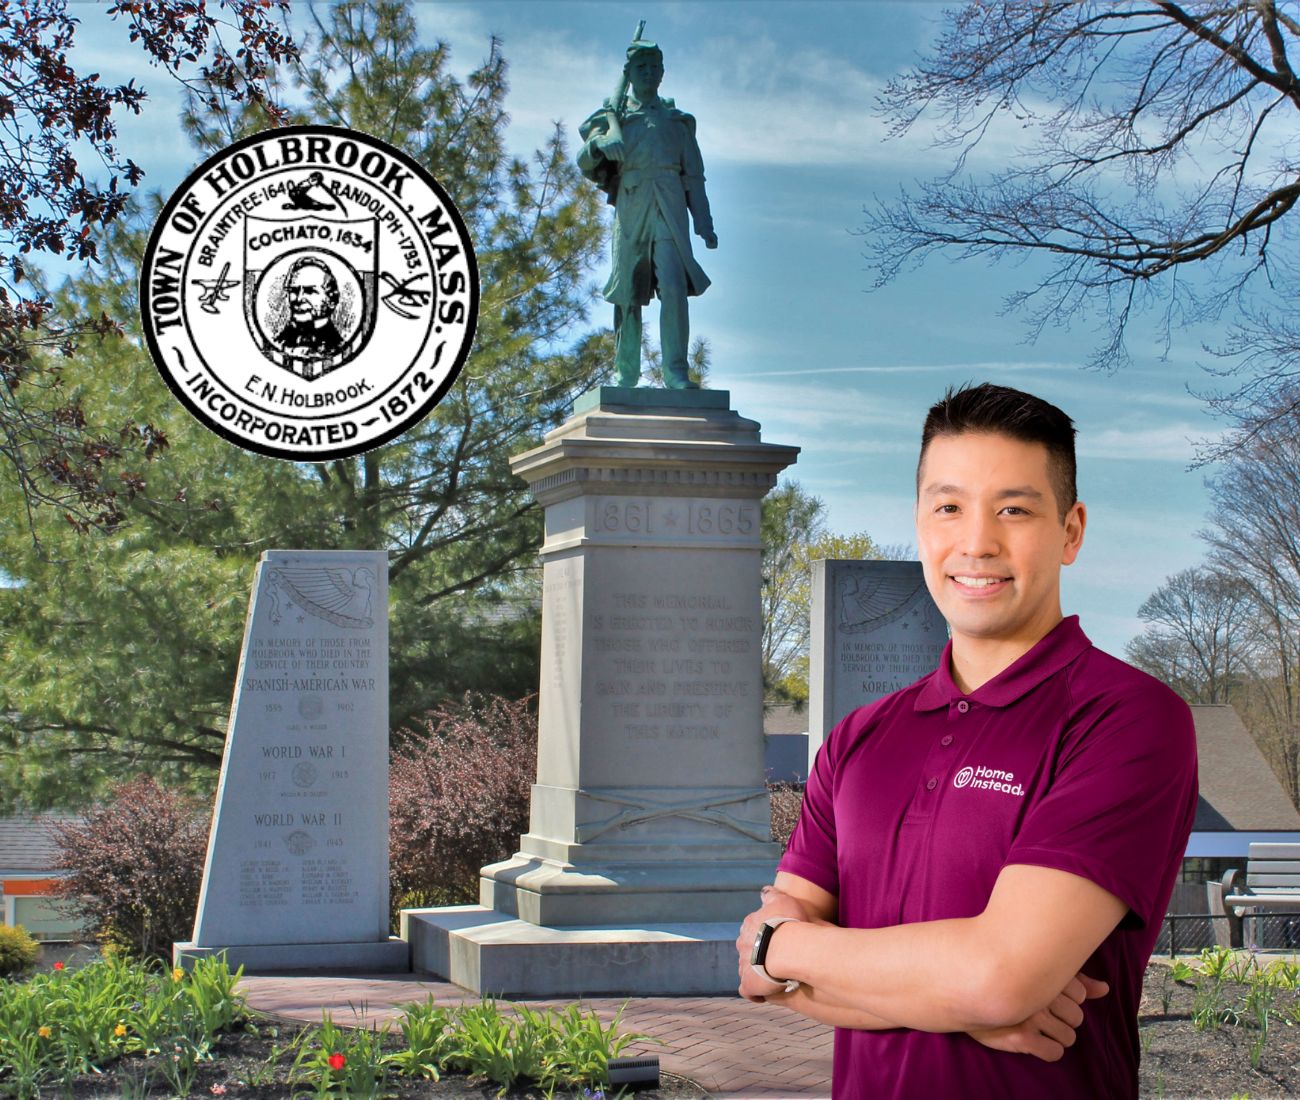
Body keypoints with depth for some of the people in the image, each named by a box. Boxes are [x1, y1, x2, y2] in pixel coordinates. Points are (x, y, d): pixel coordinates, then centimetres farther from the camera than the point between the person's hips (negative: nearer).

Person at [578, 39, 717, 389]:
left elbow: (694, 177, 17)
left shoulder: (678, 121, 20)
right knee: (628, 296, 0)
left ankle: (676, 373, -20)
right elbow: (585, 160, 6)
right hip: (630, 210, 0)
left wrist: (704, 223, 7)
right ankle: (627, 377, 7)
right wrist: (600, 142, -15)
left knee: (674, 287, -18)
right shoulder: (614, 116, 16)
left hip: (669, 211, 0)